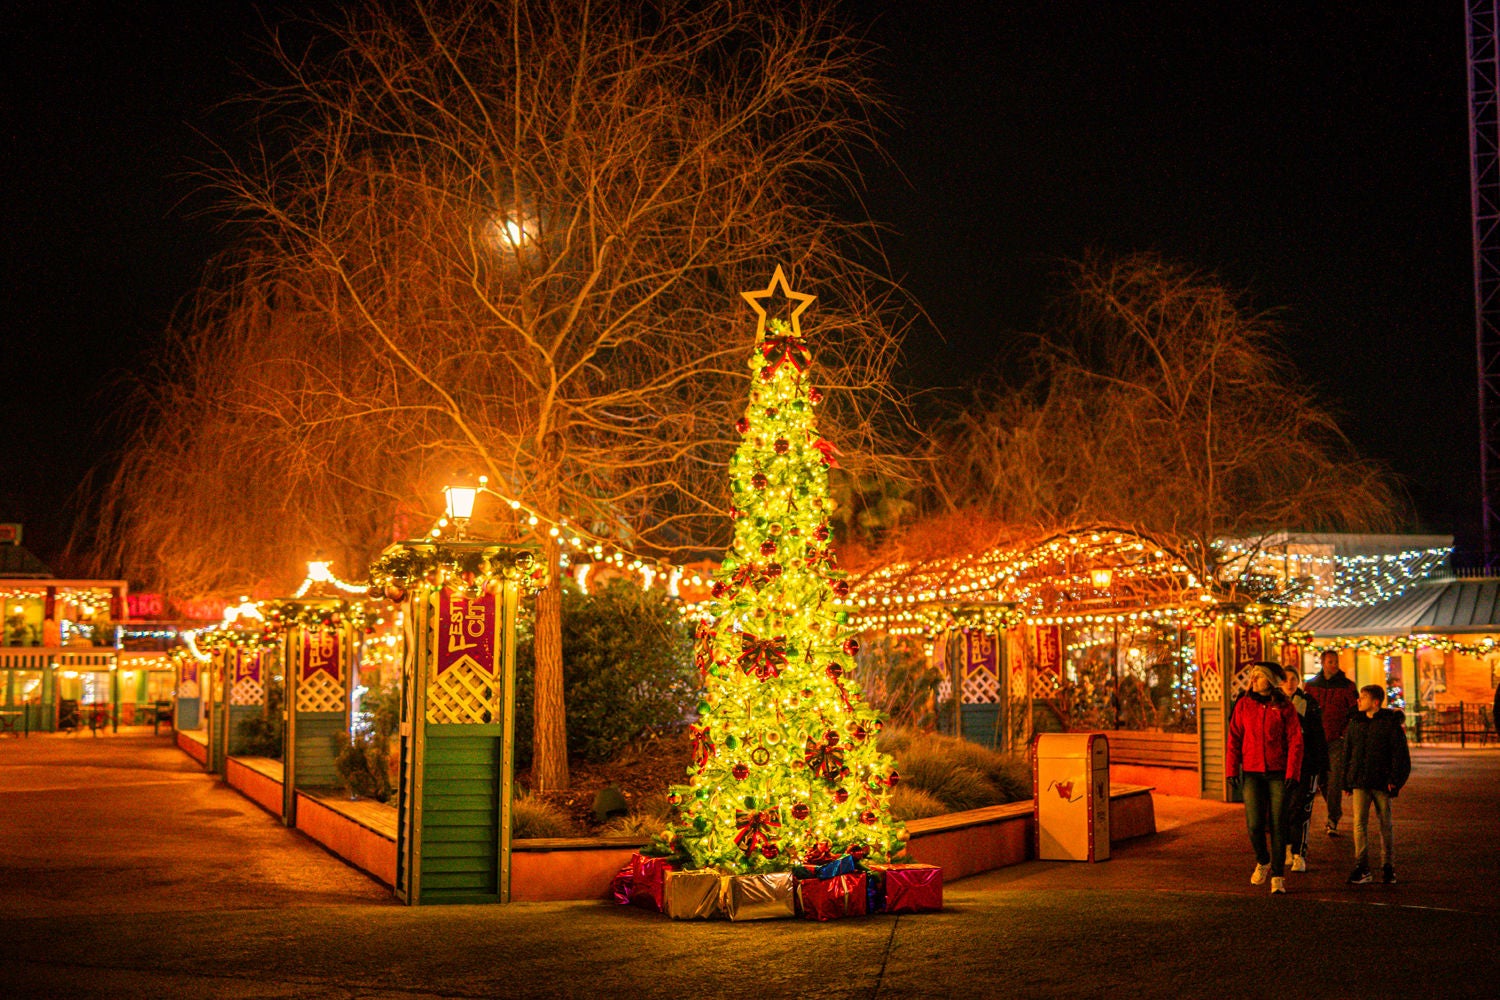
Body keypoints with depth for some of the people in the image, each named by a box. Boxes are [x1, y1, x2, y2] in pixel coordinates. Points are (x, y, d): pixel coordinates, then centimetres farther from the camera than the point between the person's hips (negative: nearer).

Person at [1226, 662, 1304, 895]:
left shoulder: (1284, 707, 0)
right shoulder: (1243, 705, 6)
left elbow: (1295, 741, -1)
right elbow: (1234, 738, 7)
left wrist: (1292, 772, -9)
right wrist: (1231, 769, 0)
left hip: (1278, 773, -1)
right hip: (1252, 773, 1)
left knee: (1278, 826, 0)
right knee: (1254, 825, -4)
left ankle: (1277, 877, 9)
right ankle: (1262, 862, 25)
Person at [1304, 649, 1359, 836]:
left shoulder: (1347, 686, 2)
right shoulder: (1311, 685, 9)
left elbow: (1356, 713, 2)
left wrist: (1346, 734, -8)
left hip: (1338, 740, -3)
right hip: (1317, 740, 3)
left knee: (1335, 781, -10)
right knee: (1323, 781, 8)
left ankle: (1332, 821, -7)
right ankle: (1335, 814, 28)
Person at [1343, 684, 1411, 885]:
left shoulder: (1391, 722, -4)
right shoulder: (1356, 723, 10)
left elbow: (1400, 754, -6)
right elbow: (1347, 753, 15)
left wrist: (1395, 780, -12)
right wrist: (1347, 780, 10)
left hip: (1382, 783, -3)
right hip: (1360, 782, 3)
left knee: (1386, 824, 8)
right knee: (1360, 823, -5)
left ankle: (1388, 867, 19)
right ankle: (1362, 869, -4)